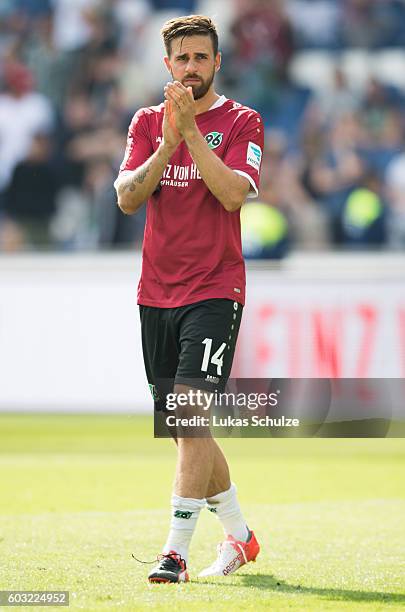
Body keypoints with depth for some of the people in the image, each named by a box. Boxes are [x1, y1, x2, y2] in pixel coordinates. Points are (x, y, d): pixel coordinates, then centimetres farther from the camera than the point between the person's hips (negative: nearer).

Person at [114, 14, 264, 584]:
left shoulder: (241, 122, -1)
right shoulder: (148, 122, 10)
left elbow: (235, 194, -16)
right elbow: (127, 197, -3)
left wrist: (191, 131, -20)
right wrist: (168, 142, -16)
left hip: (215, 290, -5)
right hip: (156, 294, 5)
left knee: (190, 410, -17)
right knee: (183, 424, 10)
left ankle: (176, 551, -17)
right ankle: (239, 535, 27)